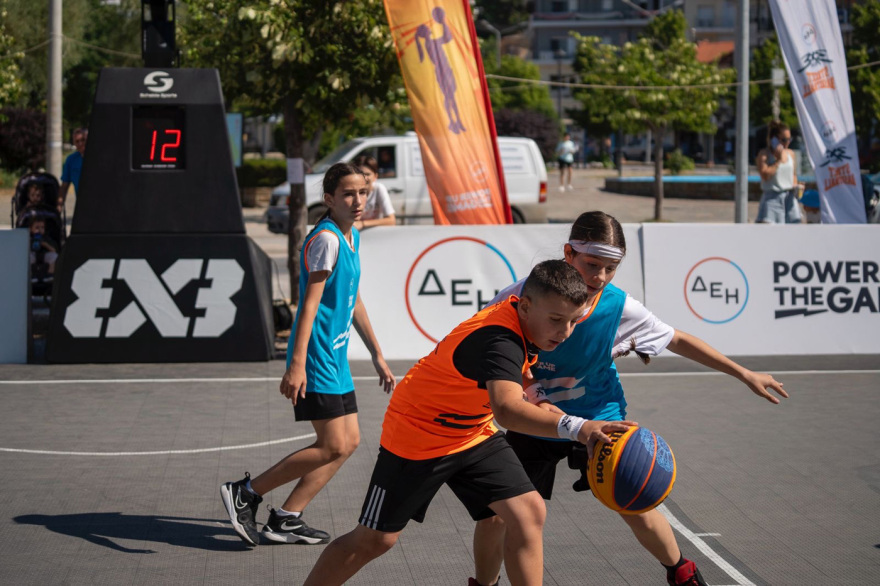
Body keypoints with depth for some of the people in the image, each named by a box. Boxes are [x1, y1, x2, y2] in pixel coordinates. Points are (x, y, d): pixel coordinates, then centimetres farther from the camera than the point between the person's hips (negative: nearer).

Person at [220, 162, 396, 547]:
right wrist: (297, 363, -28)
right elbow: (311, 302, -22)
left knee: (349, 441, 8)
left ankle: (285, 519, 10)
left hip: (336, 359, 10)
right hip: (316, 360, -10)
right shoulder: (326, 239, -15)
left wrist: (377, 356, 27)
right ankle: (246, 493, -1)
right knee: (332, 447, -10)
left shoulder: (351, 238, 15)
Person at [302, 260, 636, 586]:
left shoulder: (518, 320, -8)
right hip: (418, 434, -8)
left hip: (472, 434, 8)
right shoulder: (499, 339, -36)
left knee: (528, 514, -8)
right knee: (375, 540, 2)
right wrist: (575, 428, -70)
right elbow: (506, 409, -56)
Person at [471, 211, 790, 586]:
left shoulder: (620, 309, -18)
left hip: (598, 418, 0)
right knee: (493, 513, -5)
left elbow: (678, 341, -3)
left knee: (634, 506, -4)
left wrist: (744, 375, 0)